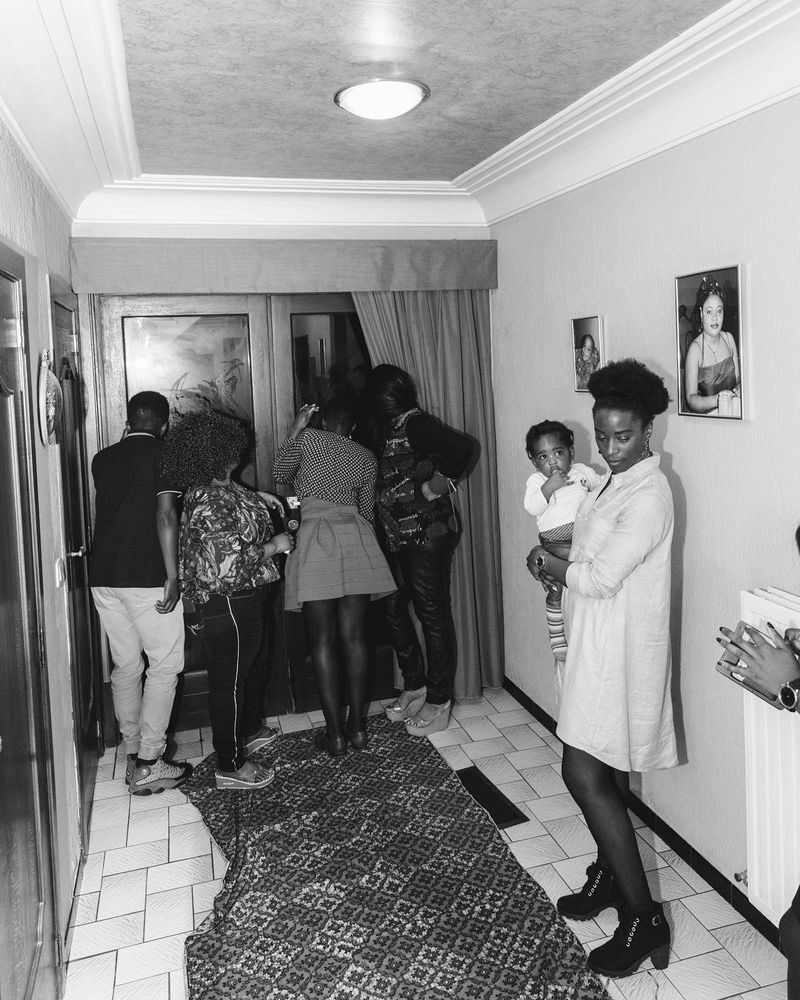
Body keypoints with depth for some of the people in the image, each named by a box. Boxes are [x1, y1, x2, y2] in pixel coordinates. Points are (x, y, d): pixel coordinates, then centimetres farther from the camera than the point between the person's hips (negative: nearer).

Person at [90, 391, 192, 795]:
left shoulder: (102, 459, 13)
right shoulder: (163, 454, -4)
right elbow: (165, 515, -15)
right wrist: (173, 576, -15)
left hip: (103, 576, 6)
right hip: (147, 576, -6)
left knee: (125, 667, 15)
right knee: (165, 666, 2)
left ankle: (132, 755, 21)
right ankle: (149, 764, 0)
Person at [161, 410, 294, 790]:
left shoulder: (219, 487, 4)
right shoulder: (211, 503, -27)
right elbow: (232, 562, -30)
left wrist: (256, 498, 13)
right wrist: (274, 546, -17)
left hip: (248, 598, 11)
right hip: (229, 603, -11)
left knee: (254, 664, 26)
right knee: (230, 680, 2)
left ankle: (250, 730, 48)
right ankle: (230, 767, 16)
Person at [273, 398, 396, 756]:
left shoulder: (307, 438, 6)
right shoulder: (366, 458, 15)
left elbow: (280, 474, 18)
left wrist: (295, 429, 22)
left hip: (316, 536, -3)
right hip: (356, 538, 3)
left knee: (322, 641, 2)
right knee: (355, 637, 7)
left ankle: (335, 733, 5)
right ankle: (358, 727, 12)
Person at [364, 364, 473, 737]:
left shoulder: (416, 424, -14)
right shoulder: (390, 428, 13)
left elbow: (461, 447, -28)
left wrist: (437, 485, -19)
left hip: (428, 534, -10)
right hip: (400, 537, 10)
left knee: (434, 616, 1)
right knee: (394, 609, 15)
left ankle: (439, 703, 13)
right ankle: (415, 686, 31)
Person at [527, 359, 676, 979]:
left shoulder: (649, 495, -20)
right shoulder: (615, 482, 10)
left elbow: (599, 578, -23)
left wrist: (548, 565, -6)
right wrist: (561, 564, -2)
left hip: (619, 652, -9)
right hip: (596, 646, 9)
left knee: (587, 776, -7)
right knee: (604, 773, 20)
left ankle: (644, 918, 5)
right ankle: (610, 876, 38)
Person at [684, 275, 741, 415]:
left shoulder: (729, 338, 7)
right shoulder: (695, 348, -10)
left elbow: (738, 378, 15)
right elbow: (690, 399, -12)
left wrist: (739, 389, -7)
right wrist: (716, 400, -27)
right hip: (706, 417, -4)